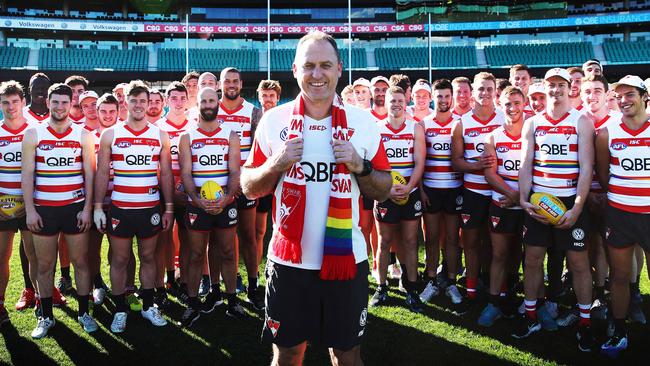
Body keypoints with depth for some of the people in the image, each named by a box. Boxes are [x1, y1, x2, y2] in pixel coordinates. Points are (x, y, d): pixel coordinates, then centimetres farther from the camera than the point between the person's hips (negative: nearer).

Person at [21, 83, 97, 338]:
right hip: (43, 209, 0)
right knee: (44, 265, 7)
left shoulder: (83, 135, 3)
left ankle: (84, 313, 18)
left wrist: (87, 208, -4)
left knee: (81, 262, 5)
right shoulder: (33, 134, 2)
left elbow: (89, 174, 2)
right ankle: (46, 317, 20)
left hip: (75, 207, 0)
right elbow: (27, 175, 1)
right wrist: (30, 210, -6)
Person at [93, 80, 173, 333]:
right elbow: (102, 173, 3)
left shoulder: (160, 135, 4)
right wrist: (97, 207, -3)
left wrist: (169, 208, 2)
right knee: (119, 259, 6)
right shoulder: (111, 134, 2)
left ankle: (148, 306, 24)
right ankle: (120, 310, 19)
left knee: (148, 257, 11)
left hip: (151, 208, 1)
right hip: (119, 208, -1)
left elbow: (166, 174, 6)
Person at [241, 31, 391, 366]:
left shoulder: (362, 122, 0)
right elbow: (249, 188, 4)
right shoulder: (274, 121, -1)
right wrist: (276, 165, -14)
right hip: (289, 260, 0)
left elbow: (383, 192, 5)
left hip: (346, 260, 0)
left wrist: (360, 165, -14)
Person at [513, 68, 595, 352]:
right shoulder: (532, 123, 8)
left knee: (578, 261, 2)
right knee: (532, 258, 6)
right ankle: (531, 316, 21)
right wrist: (523, 199, -8)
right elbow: (525, 165, 6)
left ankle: (585, 323, 15)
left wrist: (577, 208, -14)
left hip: (571, 201, -2)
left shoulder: (581, 122, 0)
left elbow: (586, 167, -6)